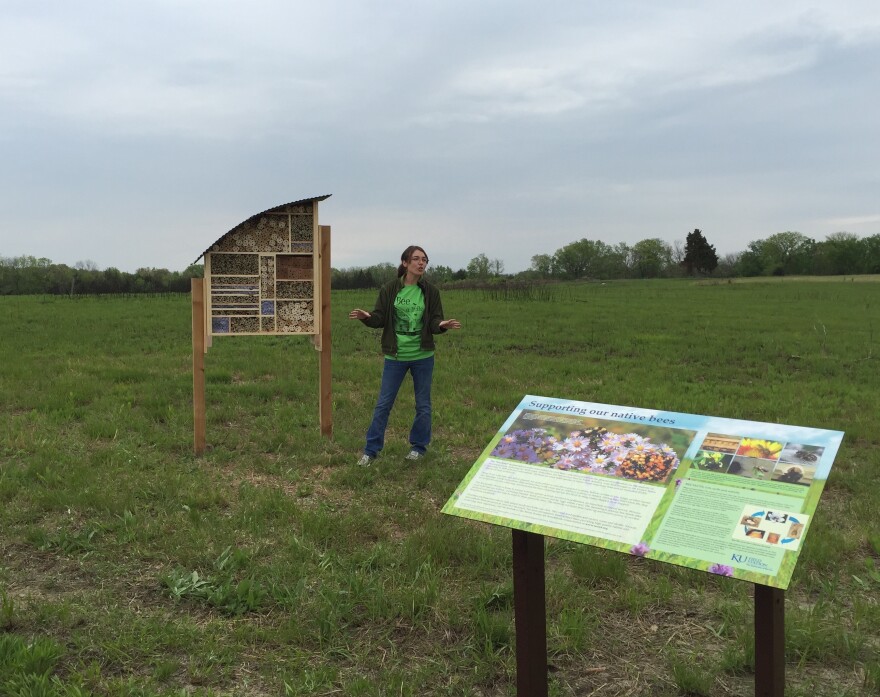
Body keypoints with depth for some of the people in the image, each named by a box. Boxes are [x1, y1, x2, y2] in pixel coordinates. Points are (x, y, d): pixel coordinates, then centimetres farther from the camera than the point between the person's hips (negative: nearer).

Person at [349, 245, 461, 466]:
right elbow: (380, 319, -3)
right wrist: (366, 317, -24)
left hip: (423, 357, 1)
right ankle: (371, 450, 14)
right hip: (395, 356, -1)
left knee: (423, 405, 10)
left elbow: (434, 322, -4)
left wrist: (443, 324, -26)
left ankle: (418, 447, 27)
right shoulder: (389, 289, -4)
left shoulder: (430, 291, -2)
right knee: (383, 404, 4)